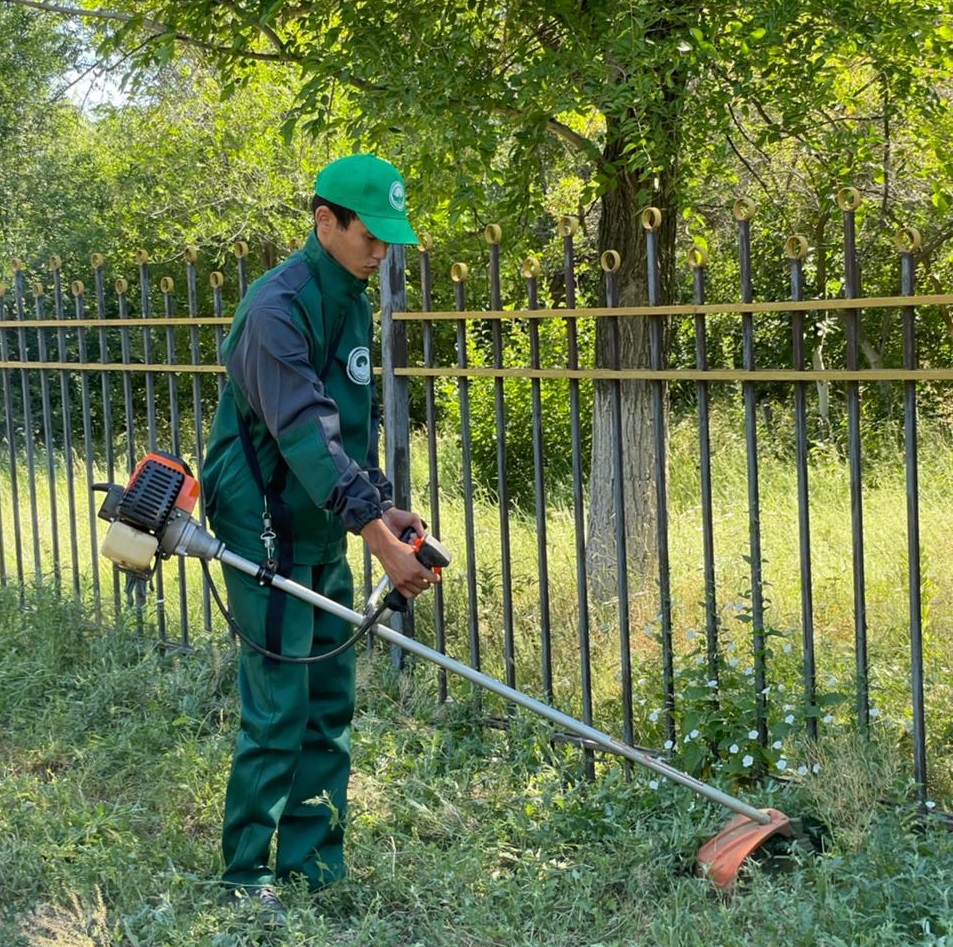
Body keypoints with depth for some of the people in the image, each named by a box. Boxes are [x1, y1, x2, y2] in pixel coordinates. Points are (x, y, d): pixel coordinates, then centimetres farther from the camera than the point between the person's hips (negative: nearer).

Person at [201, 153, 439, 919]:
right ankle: (245, 878, 5)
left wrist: (384, 505, 1)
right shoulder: (278, 307, -19)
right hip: (266, 533, -9)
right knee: (279, 712, -7)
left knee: (330, 709, 10)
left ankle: (314, 870, 18)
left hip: (324, 538, 9)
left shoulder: (354, 305, 10)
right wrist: (379, 537, -32)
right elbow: (307, 433, -28)